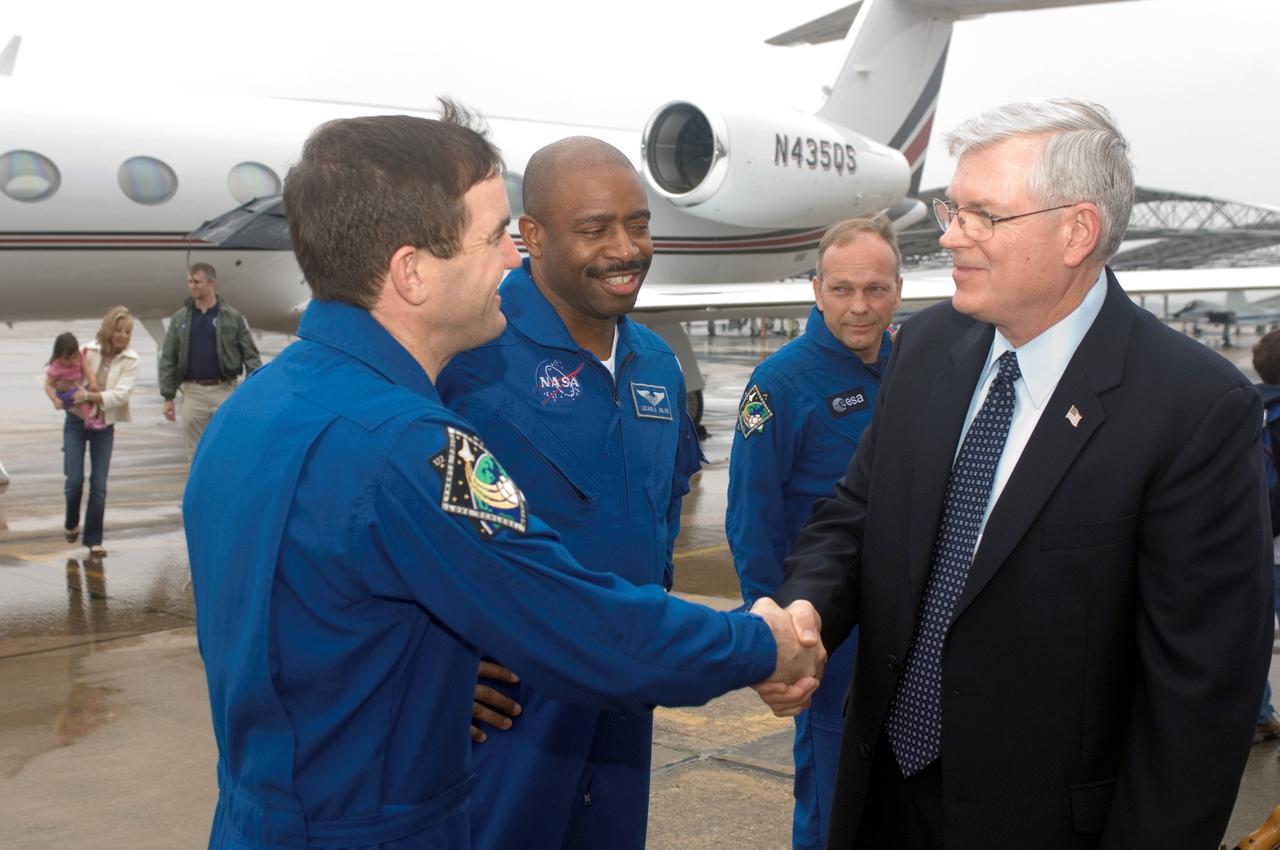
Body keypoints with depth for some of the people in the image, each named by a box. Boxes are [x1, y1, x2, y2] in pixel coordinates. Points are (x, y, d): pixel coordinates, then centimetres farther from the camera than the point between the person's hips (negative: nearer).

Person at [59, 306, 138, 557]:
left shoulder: (130, 360, -7)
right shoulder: (87, 351, -6)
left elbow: (121, 395, -18)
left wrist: (90, 396, -25)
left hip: (104, 426, 0)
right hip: (76, 422, 0)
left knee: (99, 485, -2)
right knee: (75, 479, -5)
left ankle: (94, 539, 10)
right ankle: (71, 524, 25)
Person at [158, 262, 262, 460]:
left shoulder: (233, 317, -1)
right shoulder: (179, 319, 6)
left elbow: (250, 356, -1)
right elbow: (168, 360, 7)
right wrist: (168, 397, 2)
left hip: (224, 391, -2)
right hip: (193, 392, 2)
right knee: (196, 453, 8)